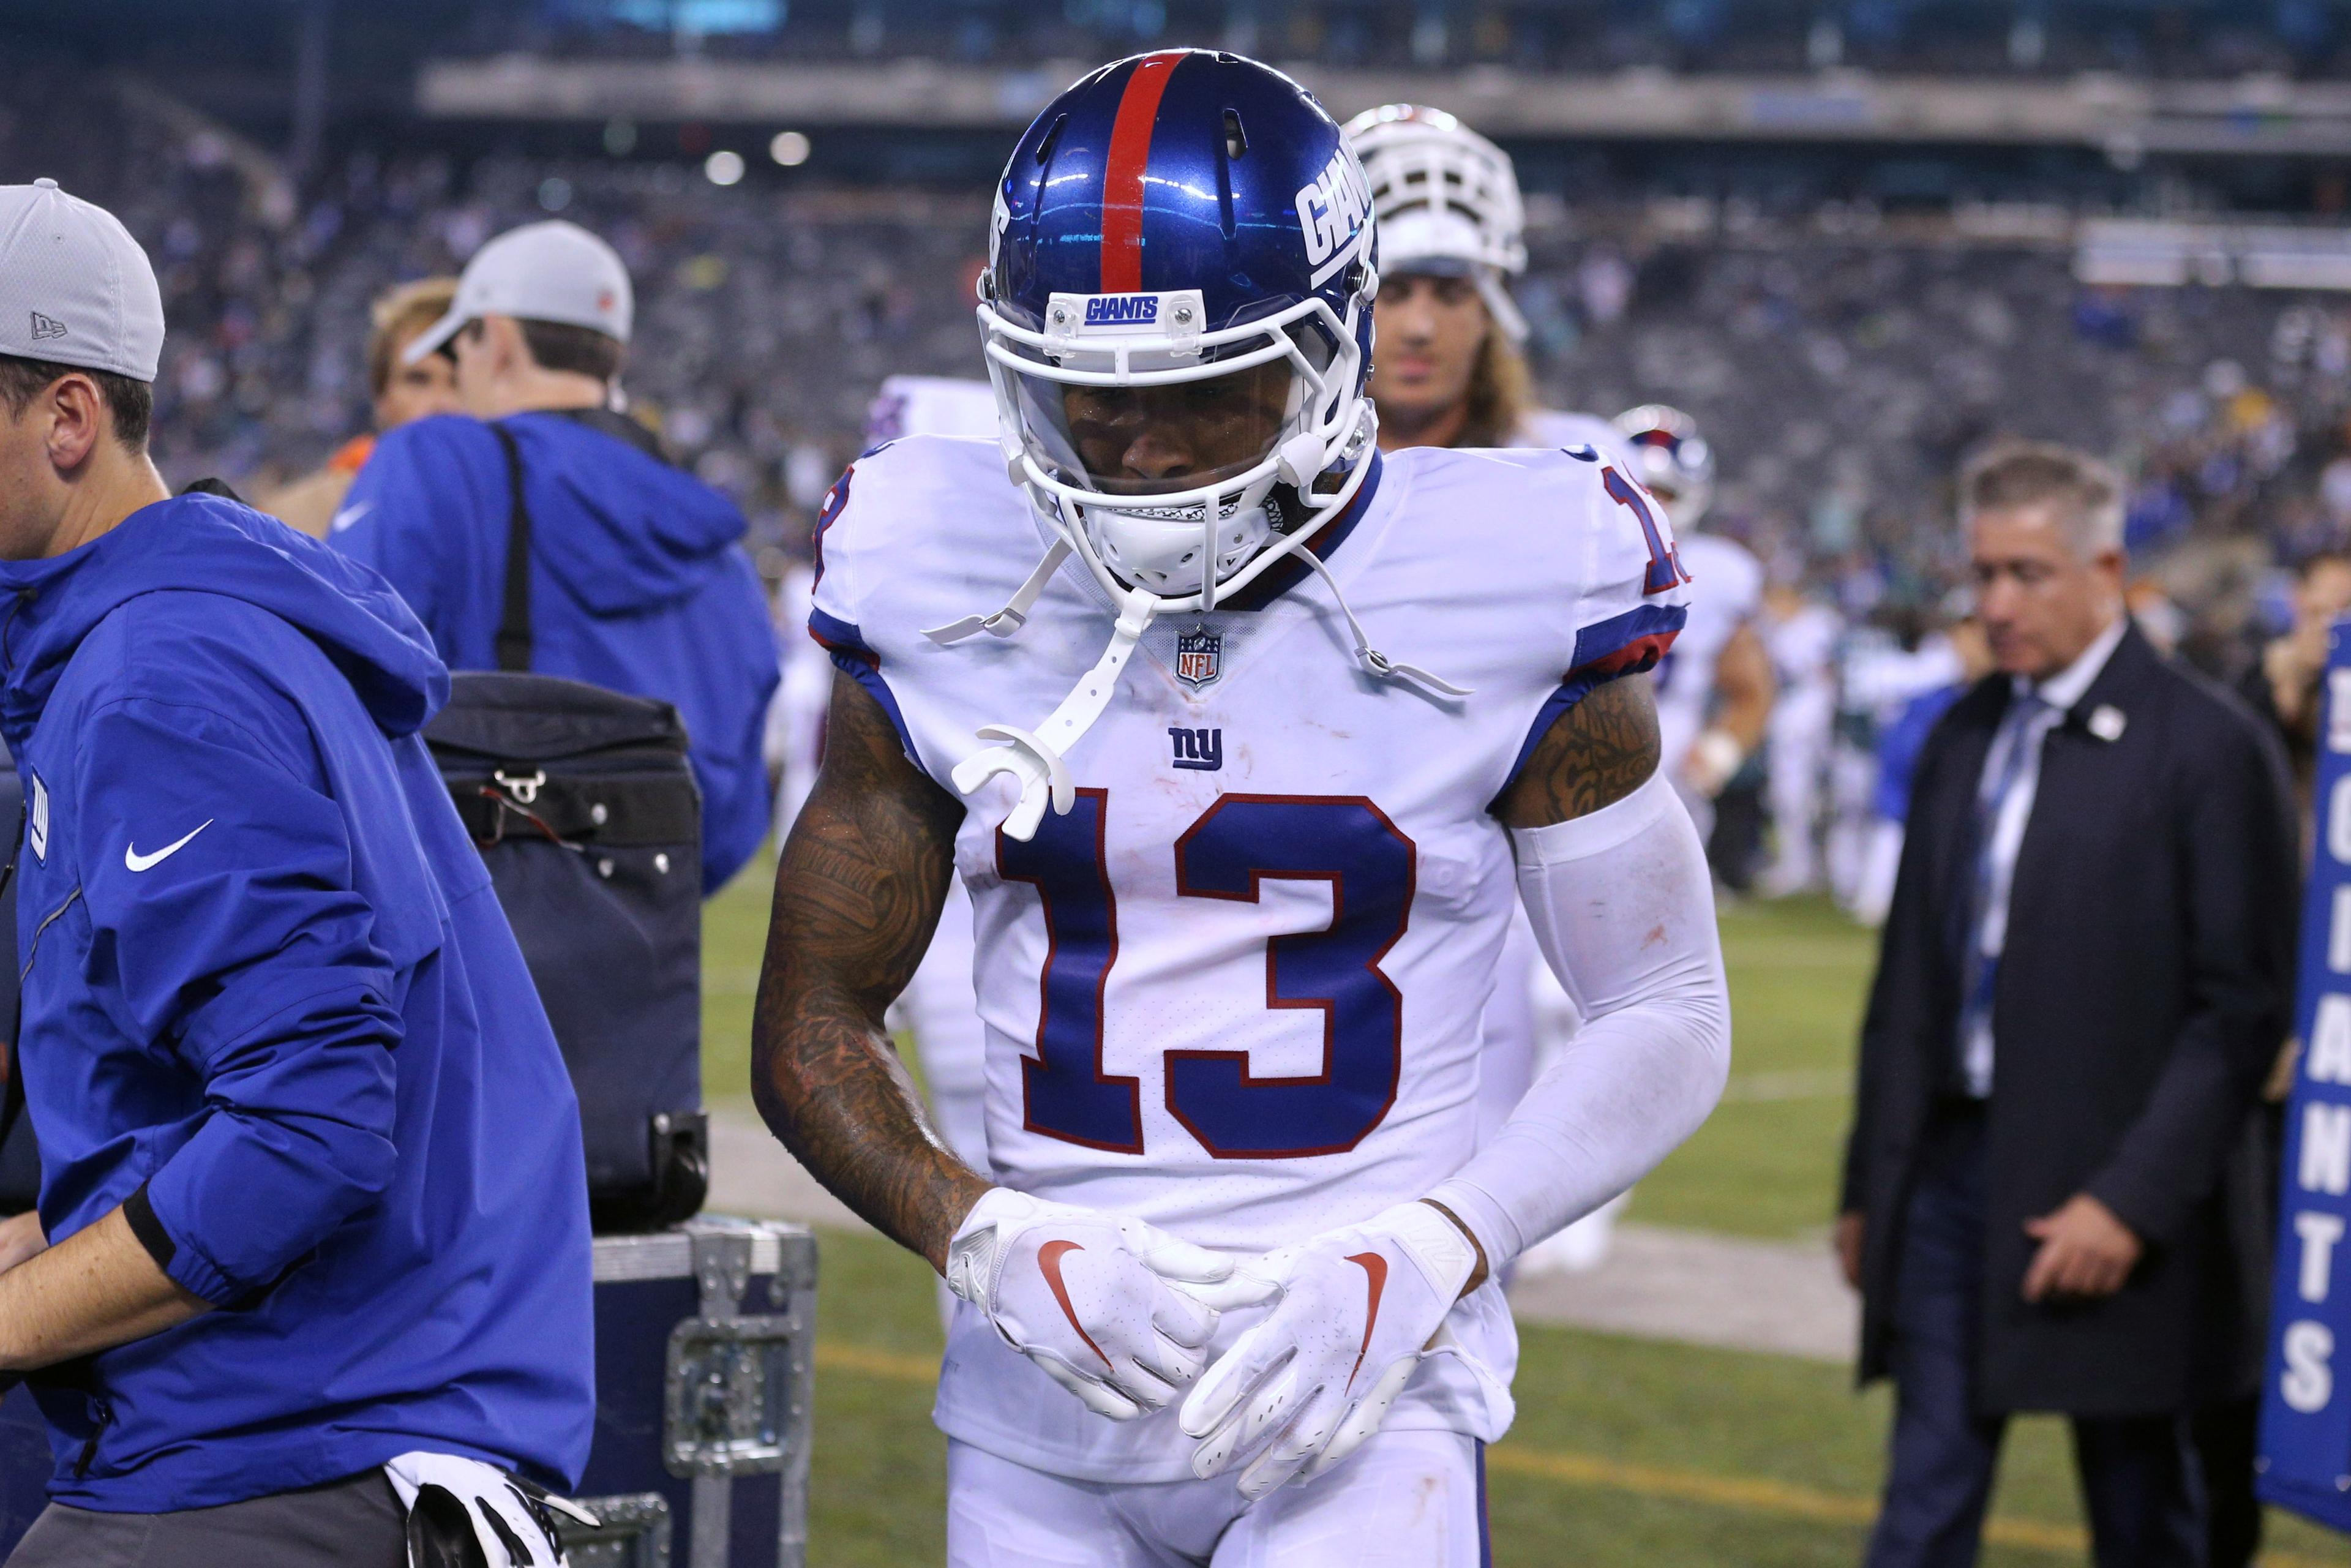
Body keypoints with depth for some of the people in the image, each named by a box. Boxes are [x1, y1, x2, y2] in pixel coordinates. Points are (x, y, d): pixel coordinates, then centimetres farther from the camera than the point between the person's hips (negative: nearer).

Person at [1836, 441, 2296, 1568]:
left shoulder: (2207, 746, -8)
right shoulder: (1962, 738, 12)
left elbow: (2243, 1007, -11)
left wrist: (2132, 1200, -17)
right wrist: (1868, 1182, 14)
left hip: (2113, 1205, -5)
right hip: (1952, 1170, 5)